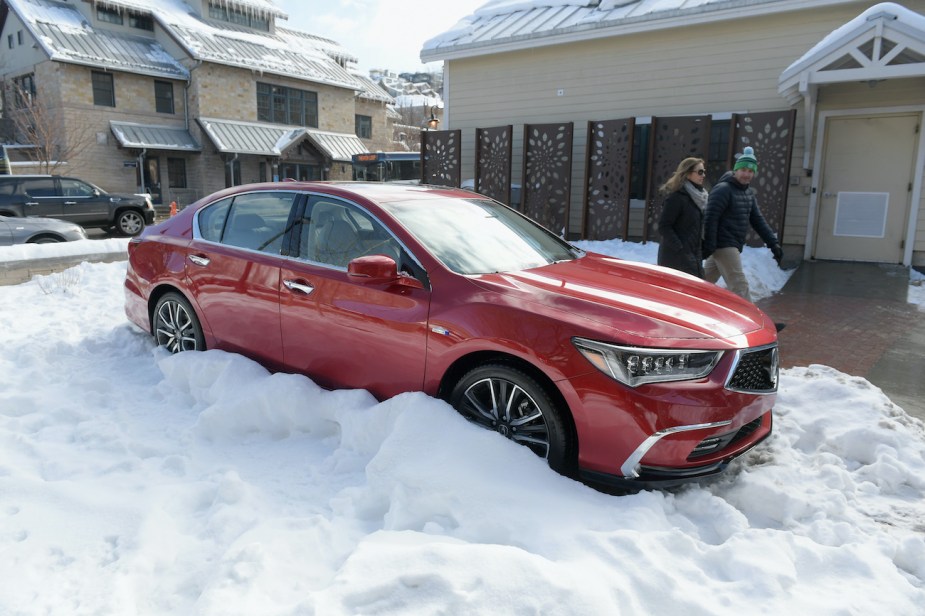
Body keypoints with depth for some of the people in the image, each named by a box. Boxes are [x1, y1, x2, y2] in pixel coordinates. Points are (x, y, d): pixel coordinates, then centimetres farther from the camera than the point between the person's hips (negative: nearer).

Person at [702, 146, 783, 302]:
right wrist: (708, 246, -24)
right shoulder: (723, 189, -12)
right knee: (739, 286, -11)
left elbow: (758, 220, 15)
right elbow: (710, 218, -19)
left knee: (704, 282, 16)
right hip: (724, 245, -9)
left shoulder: (749, 193, 16)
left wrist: (773, 243, 7)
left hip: (733, 246, 9)